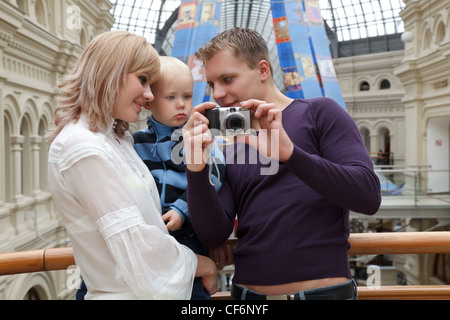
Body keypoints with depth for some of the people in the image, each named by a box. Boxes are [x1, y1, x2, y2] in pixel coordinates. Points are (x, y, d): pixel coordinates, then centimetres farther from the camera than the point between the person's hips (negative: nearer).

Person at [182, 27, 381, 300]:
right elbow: (214, 235, -1)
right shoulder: (230, 153, 8)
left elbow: (369, 197, -15)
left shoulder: (319, 113, -3)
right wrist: (196, 170, -16)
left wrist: (289, 153, -25)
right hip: (247, 290, 4)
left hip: (323, 290, -3)